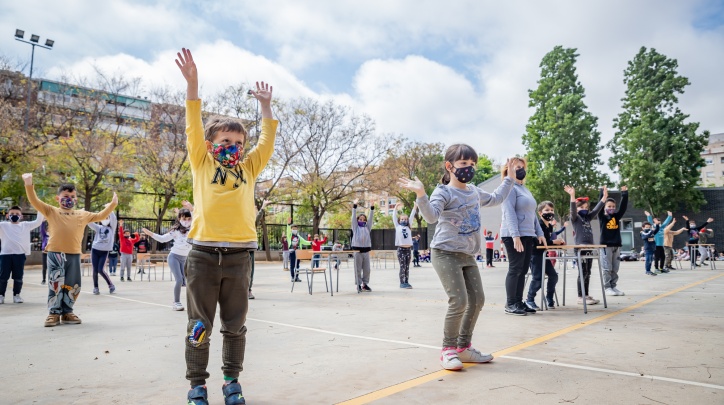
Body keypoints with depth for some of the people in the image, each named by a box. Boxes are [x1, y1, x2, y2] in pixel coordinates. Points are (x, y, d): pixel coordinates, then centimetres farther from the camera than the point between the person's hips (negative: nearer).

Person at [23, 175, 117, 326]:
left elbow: (100, 216, 20)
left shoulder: (83, 215, 13)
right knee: (55, 284, -1)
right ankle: (54, 313, 9)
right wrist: (29, 184, -15)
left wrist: (113, 204, 12)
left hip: (74, 254, 3)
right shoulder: (51, 211, 6)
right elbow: (35, 202, -2)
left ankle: (67, 312, 20)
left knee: (73, 285, 6)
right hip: (55, 253, -3)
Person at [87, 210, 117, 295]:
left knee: (101, 270, -10)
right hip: (95, 250, 2)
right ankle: (95, 287, 13)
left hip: (104, 251, -2)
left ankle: (111, 285, 7)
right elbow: (90, 223, -3)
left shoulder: (112, 228, 6)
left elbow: (113, 218, -11)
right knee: (95, 270, 1)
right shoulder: (98, 227, 11)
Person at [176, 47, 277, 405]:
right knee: (200, 325, 6)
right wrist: (192, 84, -5)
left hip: (238, 255, 2)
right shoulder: (202, 164, 8)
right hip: (203, 254, -2)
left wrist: (265, 105, 12)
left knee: (235, 325, 10)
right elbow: (194, 127, 1)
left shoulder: (248, 169, 14)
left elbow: (267, 140, 14)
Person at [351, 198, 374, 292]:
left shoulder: (367, 227, 15)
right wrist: (354, 205, -10)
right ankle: (359, 284, 8)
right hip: (357, 250, -3)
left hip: (366, 250, 3)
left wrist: (372, 207, -3)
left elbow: (371, 218, 7)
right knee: (358, 269, 1)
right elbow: (353, 216, -1)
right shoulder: (355, 227, 8)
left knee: (367, 269, 5)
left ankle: (365, 284, 15)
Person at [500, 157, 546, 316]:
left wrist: (539, 233, 16)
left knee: (523, 270, 8)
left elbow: (532, 213, 23)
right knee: (515, 269, -7)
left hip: (528, 235, 9)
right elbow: (509, 213, -17)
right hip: (514, 235, -8)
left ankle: (519, 302, 13)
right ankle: (510, 304, -2)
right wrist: (515, 236, -24)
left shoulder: (525, 190, 21)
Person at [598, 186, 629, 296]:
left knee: (615, 269, 9)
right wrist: (602, 193, -20)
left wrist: (625, 194, -6)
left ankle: (613, 287, 16)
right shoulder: (602, 217, -1)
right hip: (606, 245, -5)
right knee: (607, 269, -1)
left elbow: (623, 206, 3)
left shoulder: (616, 216, 10)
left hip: (617, 245, 5)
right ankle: (607, 288, 4)